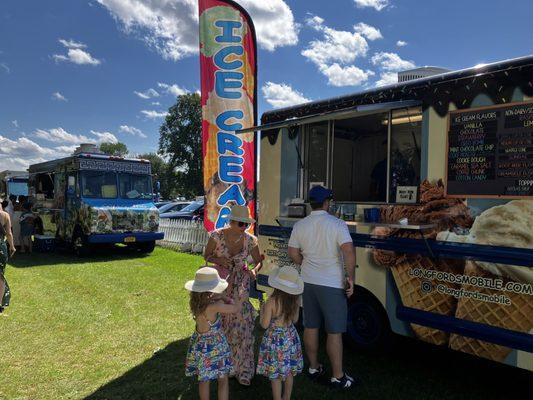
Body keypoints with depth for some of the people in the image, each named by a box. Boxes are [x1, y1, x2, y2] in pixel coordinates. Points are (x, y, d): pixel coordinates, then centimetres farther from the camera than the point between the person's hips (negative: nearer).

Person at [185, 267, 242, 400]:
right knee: (223, 379, 14)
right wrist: (240, 303, -1)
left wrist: (221, 298, -9)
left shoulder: (195, 302, -11)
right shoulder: (214, 306, -31)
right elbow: (235, 309, -20)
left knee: (204, 380, 22)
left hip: (199, 343, 7)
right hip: (214, 347, -6)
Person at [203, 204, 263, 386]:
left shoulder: (250, 240, -8)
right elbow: (206, 256, 0)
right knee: (220, 325, 6)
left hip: (240, 287, 1)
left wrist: (254, 270, -20)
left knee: (242, 325, -5)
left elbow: (258, 261, 2)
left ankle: (243, 370, 9)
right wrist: (219, 260, -20)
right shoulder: (217, 236, -13)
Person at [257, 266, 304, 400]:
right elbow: (295, 319, 4)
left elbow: (265, 324, -16)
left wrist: (262, 310, -1)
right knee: (289, 371, 22)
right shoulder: (296, 299, -10)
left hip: (275, 339, -5)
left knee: (275, 375, 12)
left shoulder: (271, 302, -24)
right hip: (290, 337, 5)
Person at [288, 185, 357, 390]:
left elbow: (293, 254, 5)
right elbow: (348, 252, -23)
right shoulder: (337, 224, -13)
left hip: (308, 282, 5)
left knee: (310, 327, 16)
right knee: (334, 332, 5)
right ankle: (338, 376, 15)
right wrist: (350, 277, -14)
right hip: (332, 285, -5)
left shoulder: (299, 226, 1)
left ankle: (313, 368, 30)